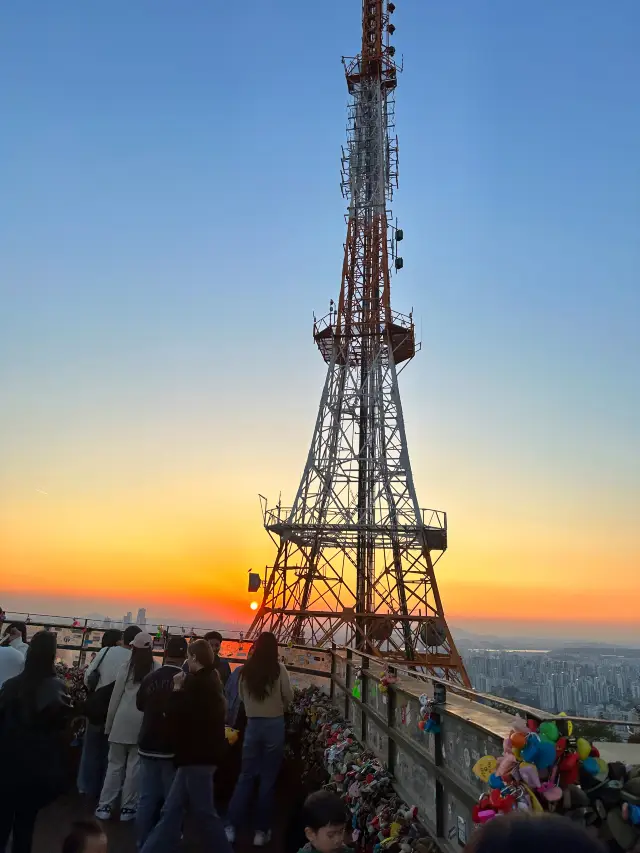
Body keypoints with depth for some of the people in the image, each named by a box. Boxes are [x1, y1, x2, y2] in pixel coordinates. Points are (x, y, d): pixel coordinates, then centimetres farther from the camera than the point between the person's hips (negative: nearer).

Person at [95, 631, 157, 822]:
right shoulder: (156, 669, -3)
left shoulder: (126, 667, 0)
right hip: (144, 723, -1)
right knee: (134, 766, 9)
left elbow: (115, 697, 4)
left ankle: (105, 806, 17)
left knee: (115, 764, 12)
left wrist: (109, 724, 13)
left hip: (122, 721, 1)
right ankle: (127, 808, 15)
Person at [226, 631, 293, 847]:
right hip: (274, 724, -2)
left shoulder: (246, 669, -5)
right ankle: (261, 831, 16)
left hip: (252, 724, 2)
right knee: (268, 778, 9)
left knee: (246, 776, 14)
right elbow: (288, 696, -7)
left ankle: (231, 826, 15)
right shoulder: (279, 669, -13)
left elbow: (242, 695, 6)